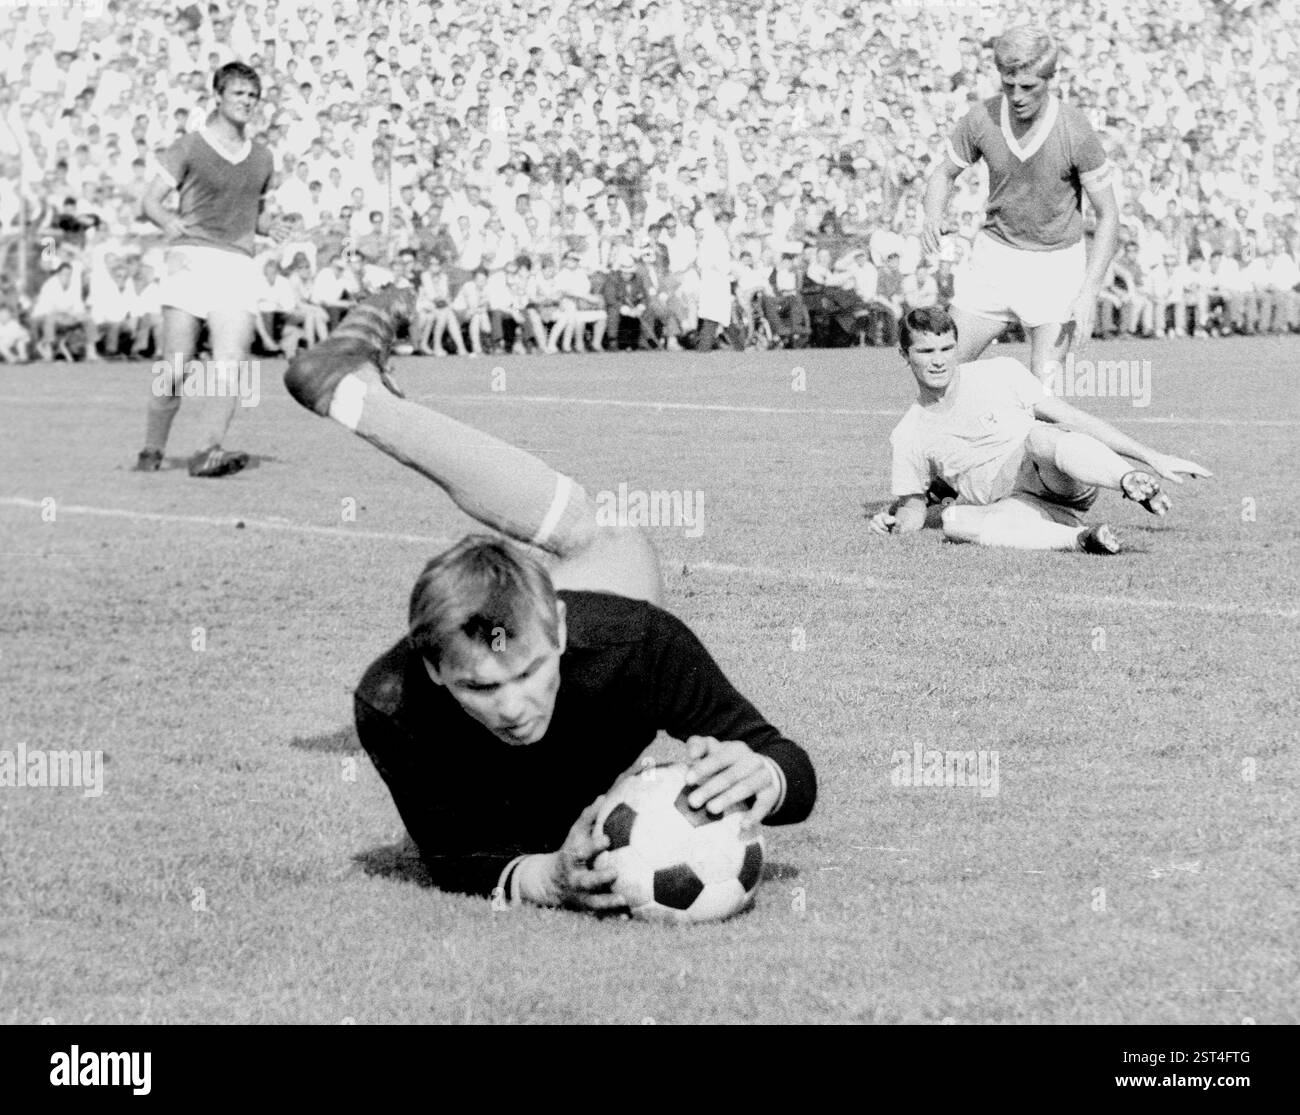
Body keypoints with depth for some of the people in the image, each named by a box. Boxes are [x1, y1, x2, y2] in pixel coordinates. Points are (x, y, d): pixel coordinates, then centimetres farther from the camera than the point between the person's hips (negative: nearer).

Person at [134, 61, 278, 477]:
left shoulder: (262, 158, 19)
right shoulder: (188, 148, 5)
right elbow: (149, 202, 1)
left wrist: (269, 227, 8)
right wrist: (169, 220, -21)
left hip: (239, 267, 3)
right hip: (192, 259, -3)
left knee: (230, 367, -16)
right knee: (176, 371, -6)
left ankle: (208, 452, -23)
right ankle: (152, 452, 10)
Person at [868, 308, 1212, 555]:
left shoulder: (1000, 374, 4)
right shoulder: (907, 438, 8)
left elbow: (1074, 419, 1)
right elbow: (913, 513, 17)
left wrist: (1154, 458, -5)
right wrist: (892, 523, -9)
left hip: (1065, 484, -1)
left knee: (1038, 435, -35)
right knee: (954, 520, -32)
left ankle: (1135, 483, -62)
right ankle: (1078, 538, -45)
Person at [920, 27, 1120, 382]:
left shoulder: (1075, 132, -21)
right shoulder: (982, 118, -12)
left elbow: (1108, 216, -13)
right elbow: (944, 174, 6)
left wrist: (1088, 294, -22)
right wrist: (933, 219, -17)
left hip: (1055, 263, -3)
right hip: (995, 256, 3)